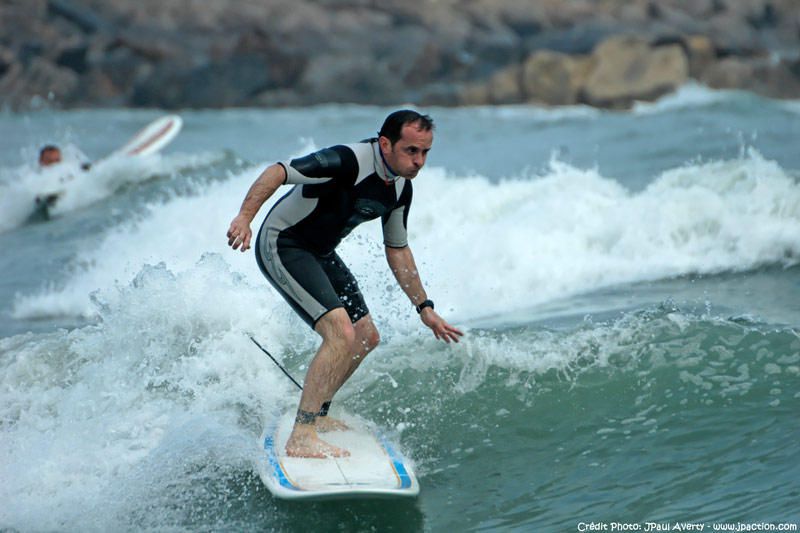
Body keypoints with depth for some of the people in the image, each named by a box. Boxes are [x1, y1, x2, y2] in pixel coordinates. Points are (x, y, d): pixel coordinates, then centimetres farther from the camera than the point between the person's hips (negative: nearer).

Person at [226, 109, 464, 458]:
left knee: (366, 338, 12)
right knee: (342, 335, -22)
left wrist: (424, 308, 14)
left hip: (320, 254, 9)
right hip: (281, 246, -9)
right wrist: (245, 216, -45)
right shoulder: (350, 161, -26)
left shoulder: (400, 188, 1)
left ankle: (314, 413, 29)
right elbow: (278, 172, -31)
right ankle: (301, 437, -20)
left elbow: (397, 249, 14)